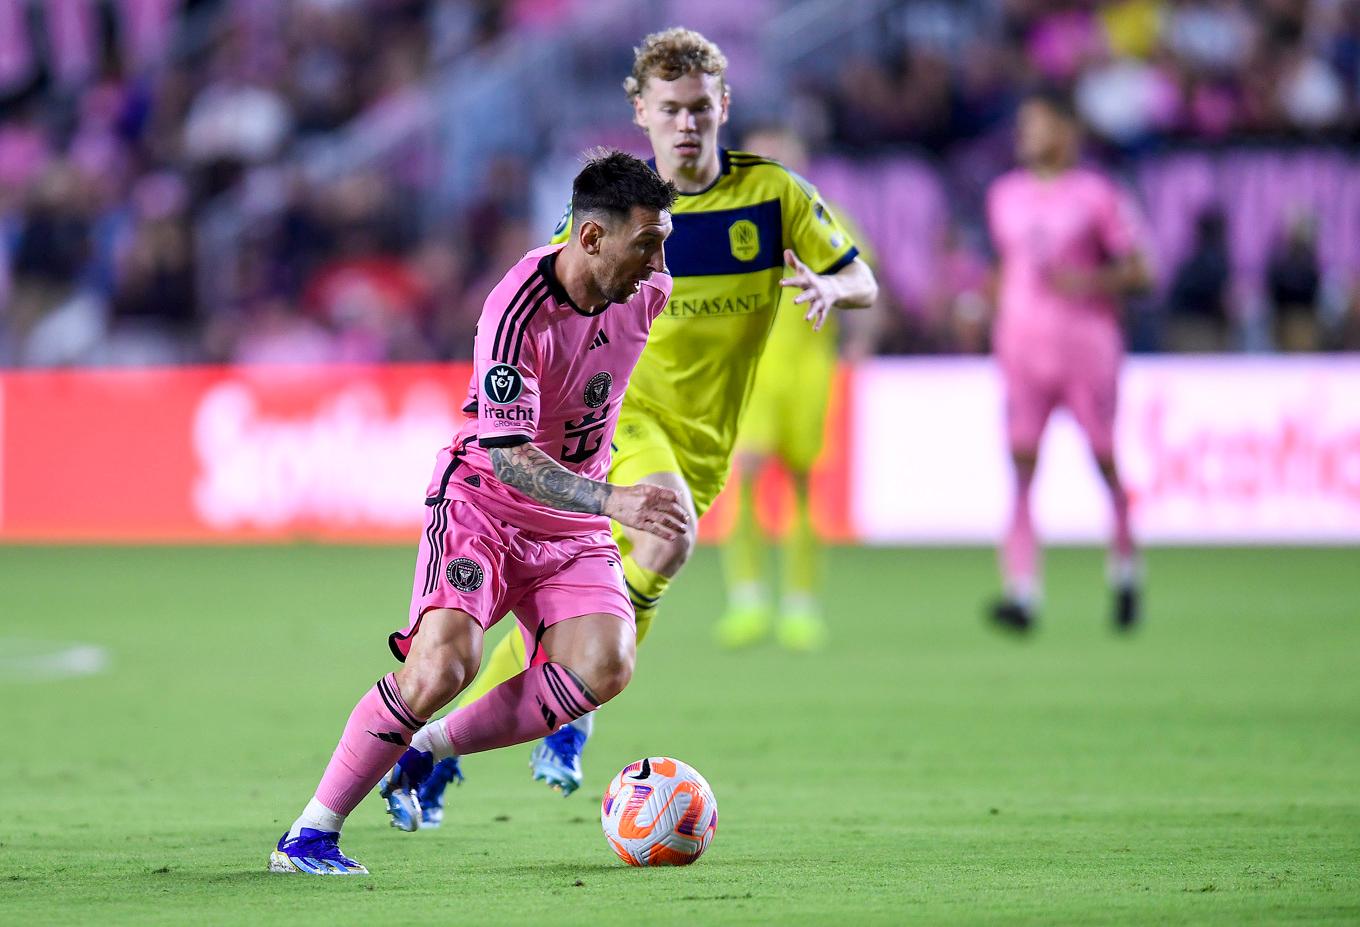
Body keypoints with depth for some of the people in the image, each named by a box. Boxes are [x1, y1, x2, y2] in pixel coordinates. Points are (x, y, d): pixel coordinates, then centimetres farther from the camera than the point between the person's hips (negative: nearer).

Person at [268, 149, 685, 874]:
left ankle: (427, 750, 1)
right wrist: (613, 500, -41)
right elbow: (506, 455, -31)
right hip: (484, 503, -6)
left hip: (573, 526, 6)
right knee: (443, 664, -26)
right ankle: (307, 835, -14)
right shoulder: (517, 311, -26)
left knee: (604, 666, -19)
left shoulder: (648, 290, -5)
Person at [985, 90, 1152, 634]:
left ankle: (1125, 573, 26)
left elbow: (1138, 272, -3)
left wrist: (1086, 281, -18)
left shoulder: (1096, 196, -2)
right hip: (1022, 345, 3)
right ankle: (1021, 593, -17)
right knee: (1020, 464, -10)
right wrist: (999, 323, 16)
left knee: (1105, 462, 2)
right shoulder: (1004, 196, 13)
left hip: (1087, 343, -3)